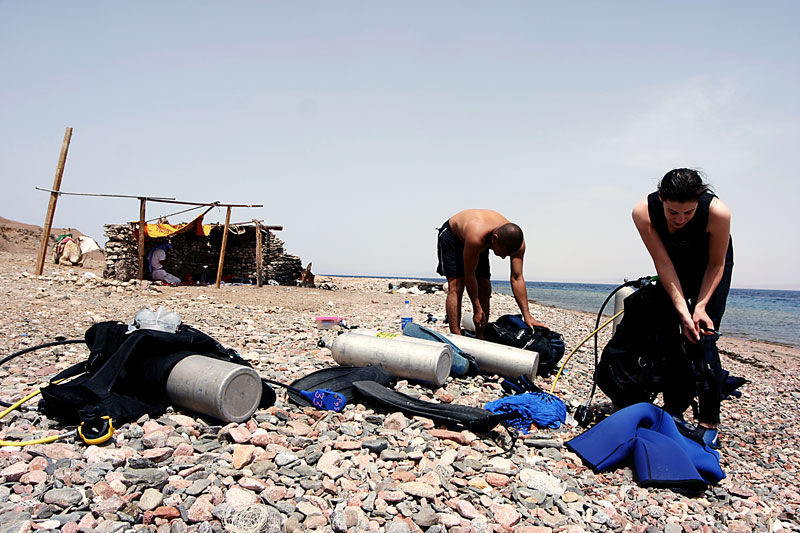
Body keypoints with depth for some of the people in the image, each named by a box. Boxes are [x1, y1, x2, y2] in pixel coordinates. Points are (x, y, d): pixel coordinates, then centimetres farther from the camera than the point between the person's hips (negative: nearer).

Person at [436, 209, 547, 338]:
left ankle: (481, 339, 3)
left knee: (485, 290, -4)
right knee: (456, 287, -18)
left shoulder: (518, 242, -29)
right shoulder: (476, 236, -45)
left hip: (479, 245, 5)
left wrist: (527, 315, -26)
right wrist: (477, 309, -26)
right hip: (452, 237, -5)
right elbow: (469, 275, -34)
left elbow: (517, 279, -24)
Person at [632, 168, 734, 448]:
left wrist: (700, 306, -26)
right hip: (674, 264, 2)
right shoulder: (643, 212, -32)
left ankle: (708, 423, -3)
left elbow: (716, 264, -19)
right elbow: (664, 265, -26)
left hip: (710, 265, -2)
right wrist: (683, 312, -31)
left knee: (702, 338, -12)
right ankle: (673, 410, 10)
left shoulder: (718, 212, -35)